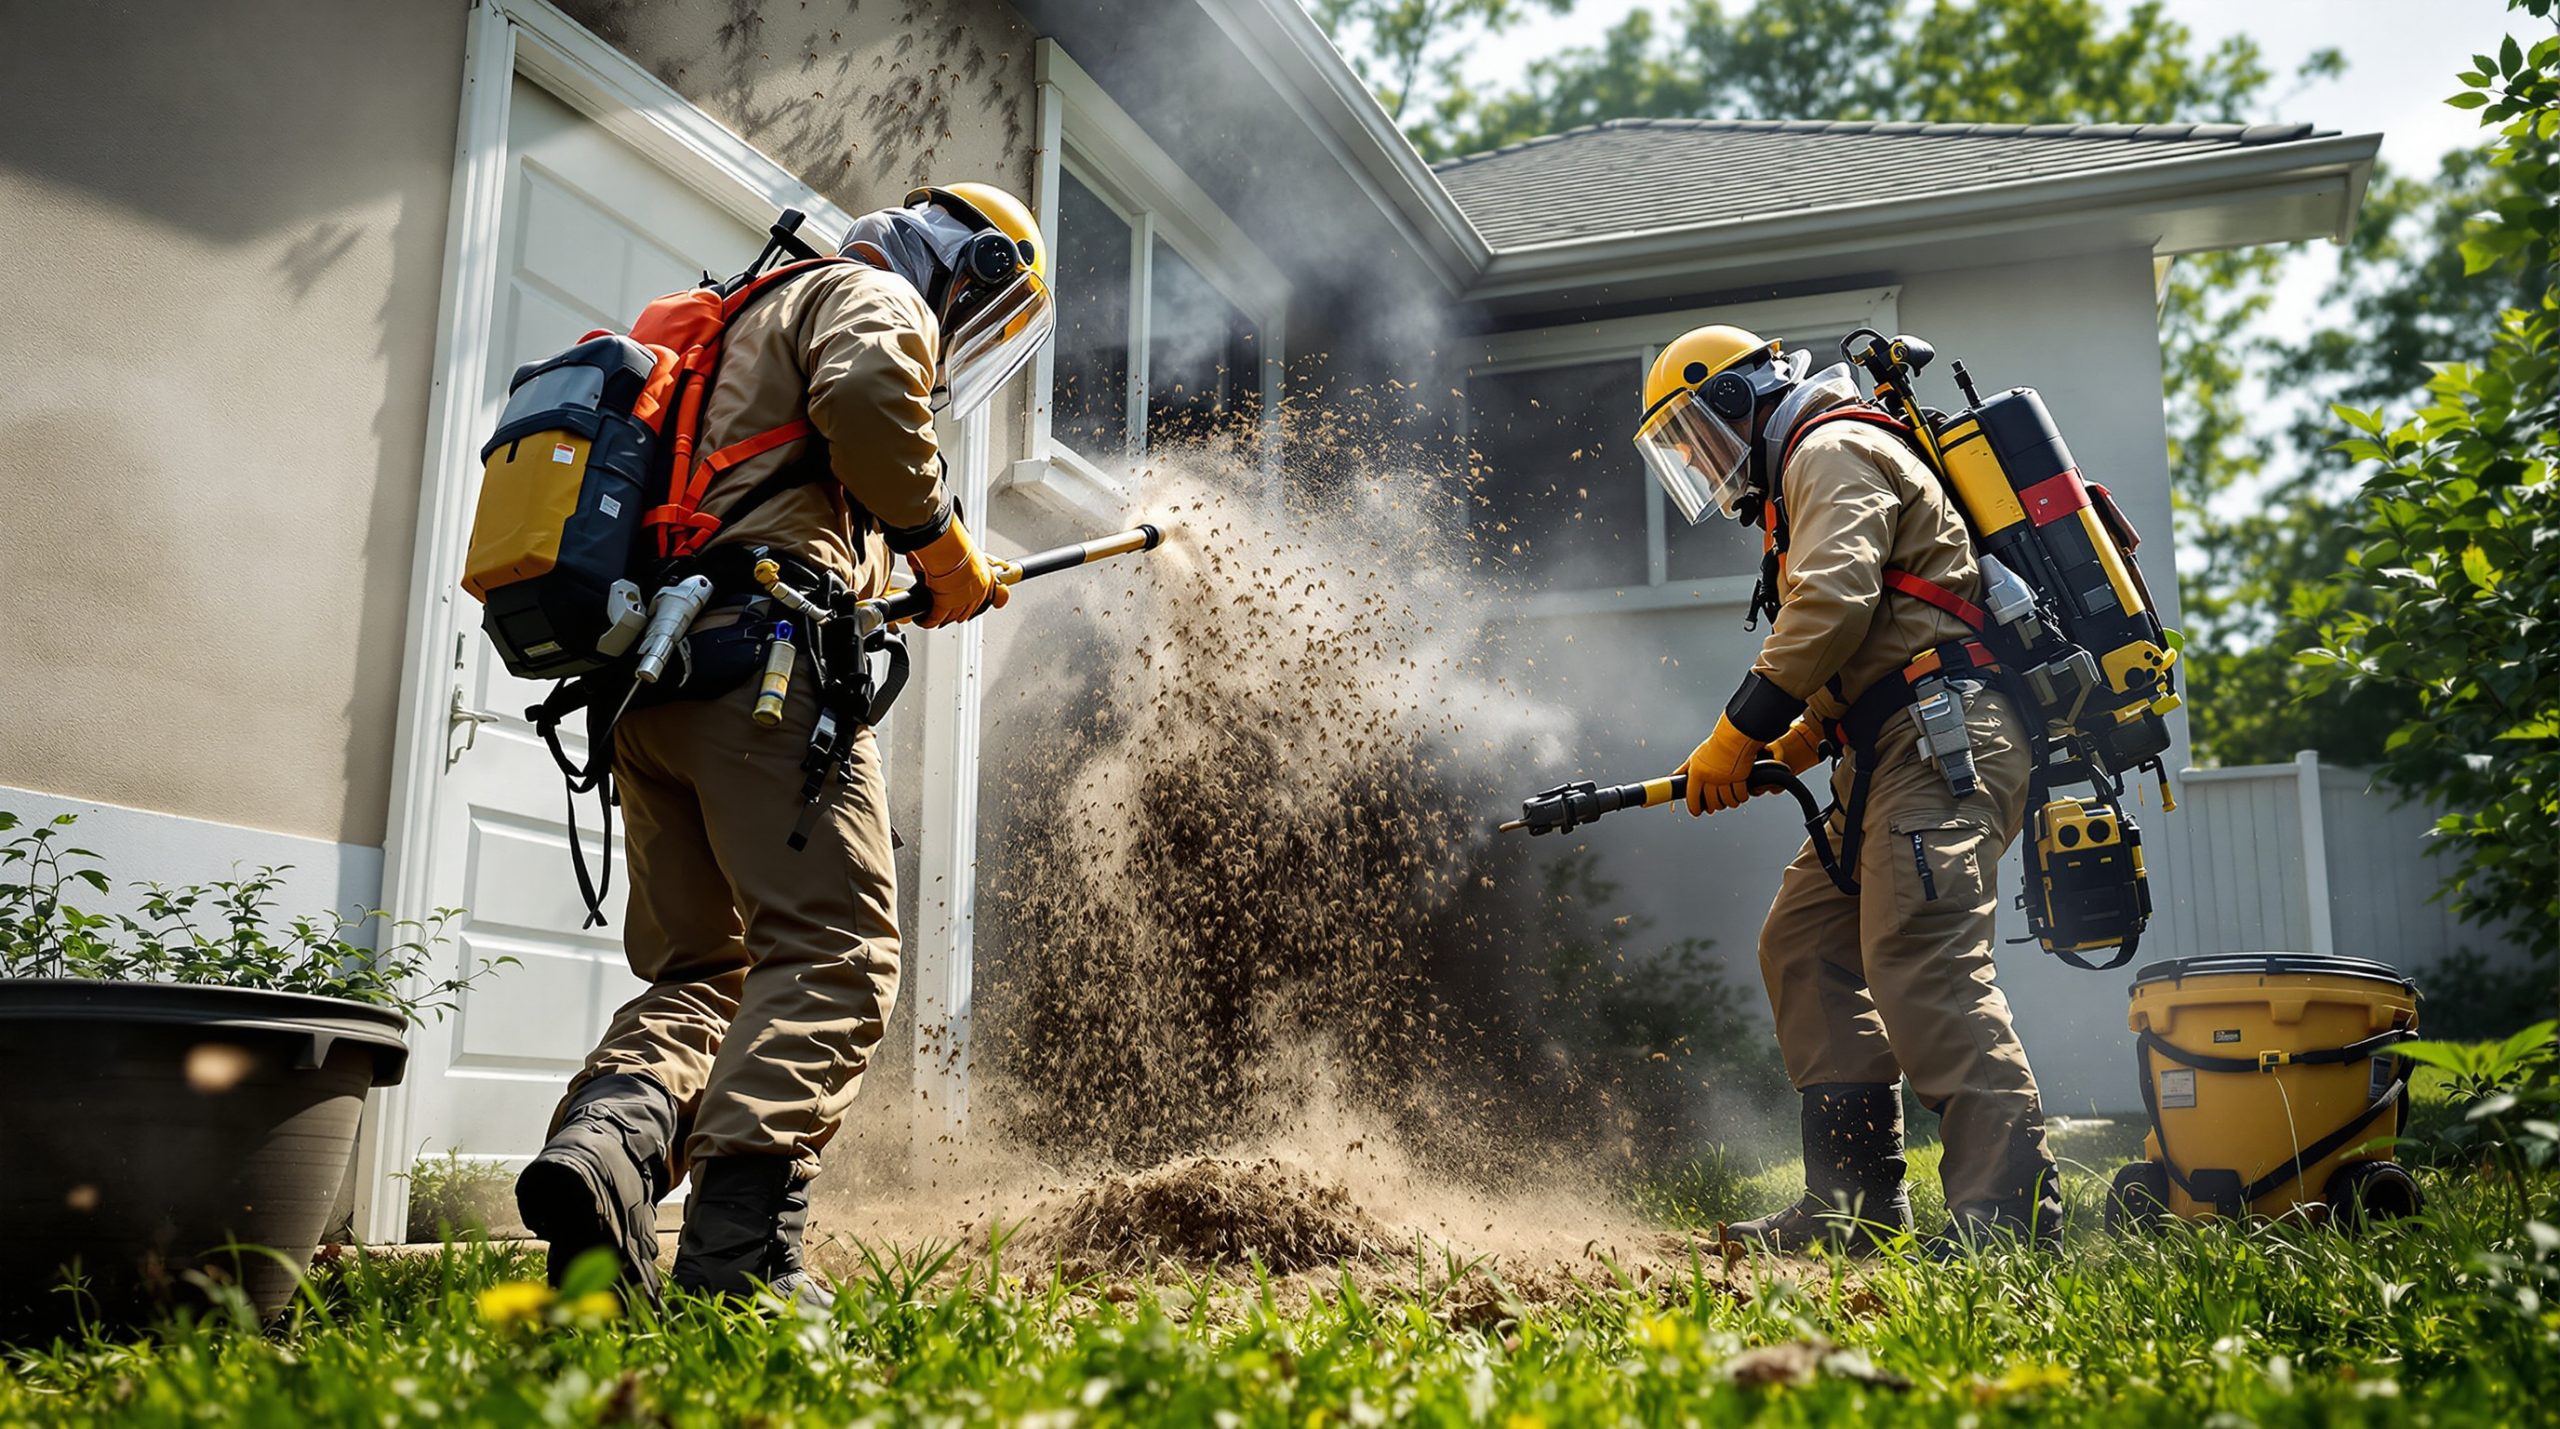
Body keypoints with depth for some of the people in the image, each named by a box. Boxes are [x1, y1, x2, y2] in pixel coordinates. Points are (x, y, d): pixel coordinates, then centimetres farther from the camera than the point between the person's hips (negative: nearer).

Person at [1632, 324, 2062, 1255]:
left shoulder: (1832, 452, -1)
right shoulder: (1799, 487, 31)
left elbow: (1832, 605, -17)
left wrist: (1738, 731, -14)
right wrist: (1797, 743, 13)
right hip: (1891, 751, 11)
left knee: (1920, 958, -20)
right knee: (1805, 942, 6)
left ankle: (2008, 1210, -22)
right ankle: (1856, 1198, 6)